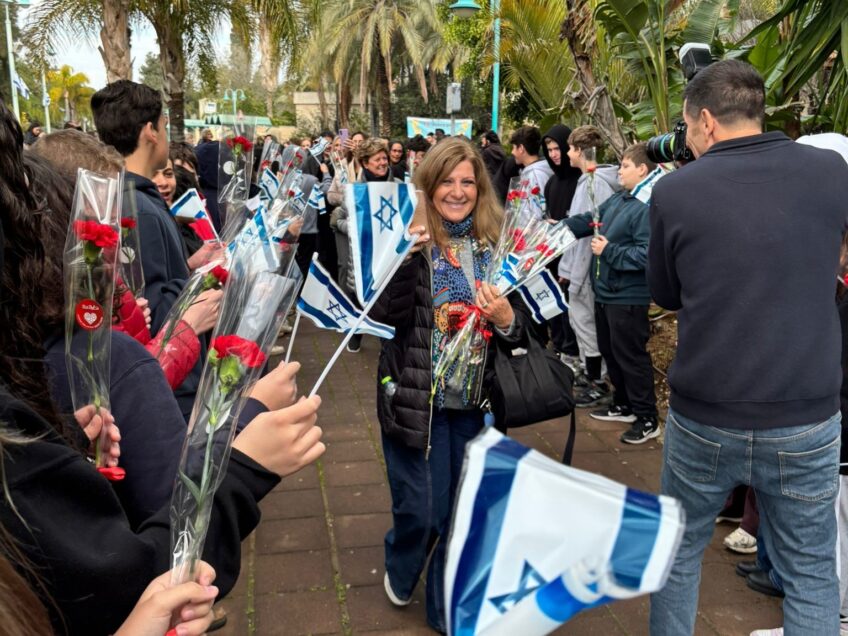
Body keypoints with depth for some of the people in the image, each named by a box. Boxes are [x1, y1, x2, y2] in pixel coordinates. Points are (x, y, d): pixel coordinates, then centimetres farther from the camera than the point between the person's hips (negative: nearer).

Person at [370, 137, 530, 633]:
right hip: (416, 399, -3)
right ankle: (400, 572, 41)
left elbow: (524, 326, 7)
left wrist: (507, 319, -15)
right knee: (421, 509, 5)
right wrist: (404, 257, -30)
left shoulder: (497, 243, 1)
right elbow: (382, 314, -19)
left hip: (475, 401, 4)